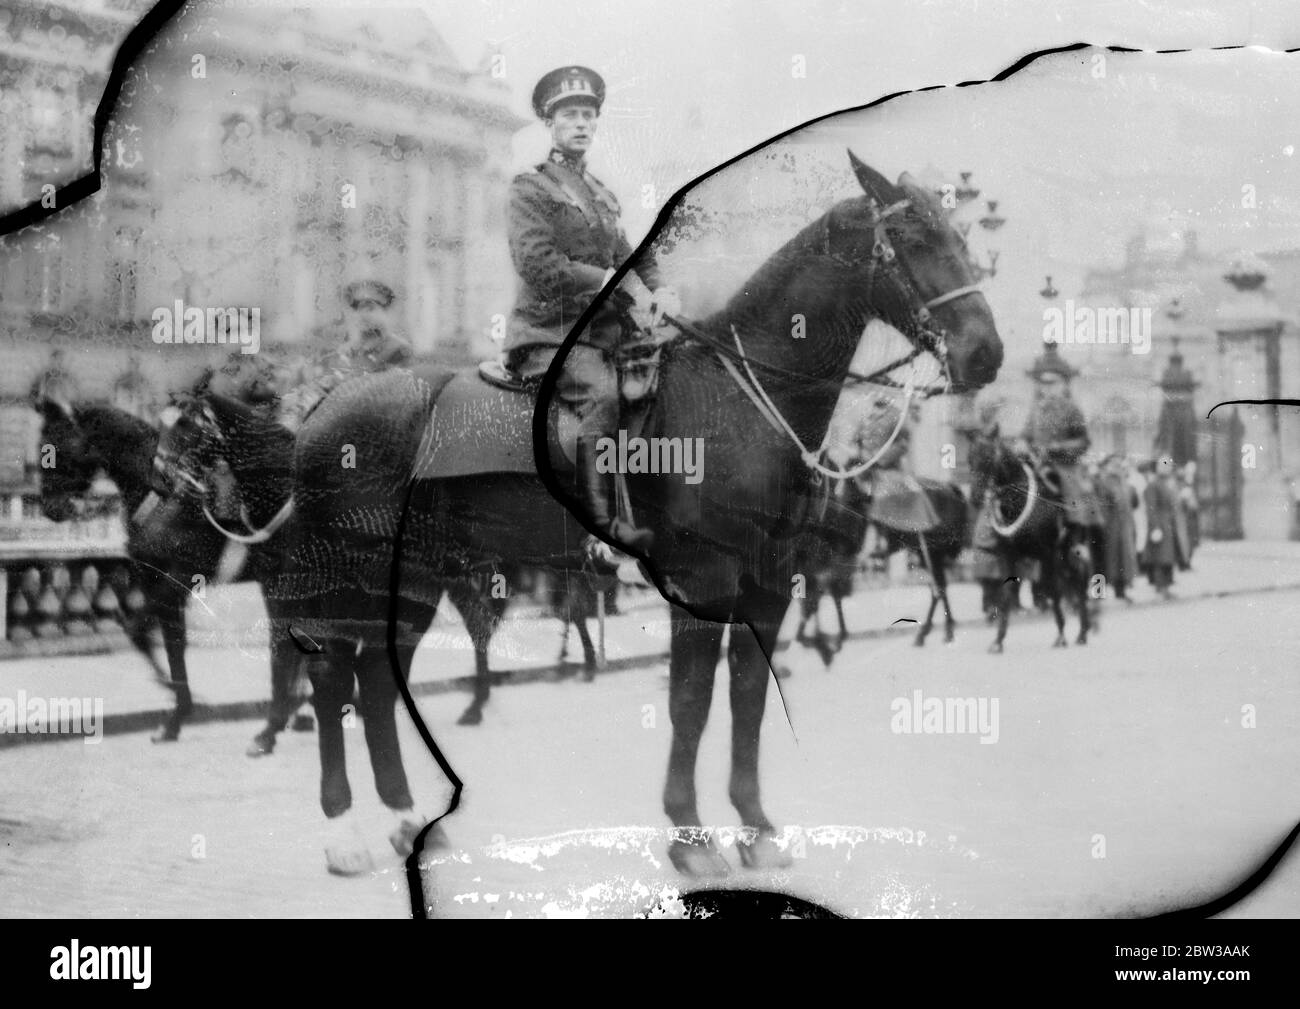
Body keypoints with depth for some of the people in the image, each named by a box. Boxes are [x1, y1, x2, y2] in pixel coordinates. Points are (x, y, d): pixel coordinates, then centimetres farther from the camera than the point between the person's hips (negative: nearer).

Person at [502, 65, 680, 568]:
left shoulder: (602, 193, 24)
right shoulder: (530, 187, 0)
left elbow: (626, 255, 22)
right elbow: (538, 266, -13)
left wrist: (657, 288, -2)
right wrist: (618, 280, -16)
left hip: (601, 332, 8)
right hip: (546, 335, -7)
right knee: (603, 394, -33)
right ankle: (600, 529, -34)